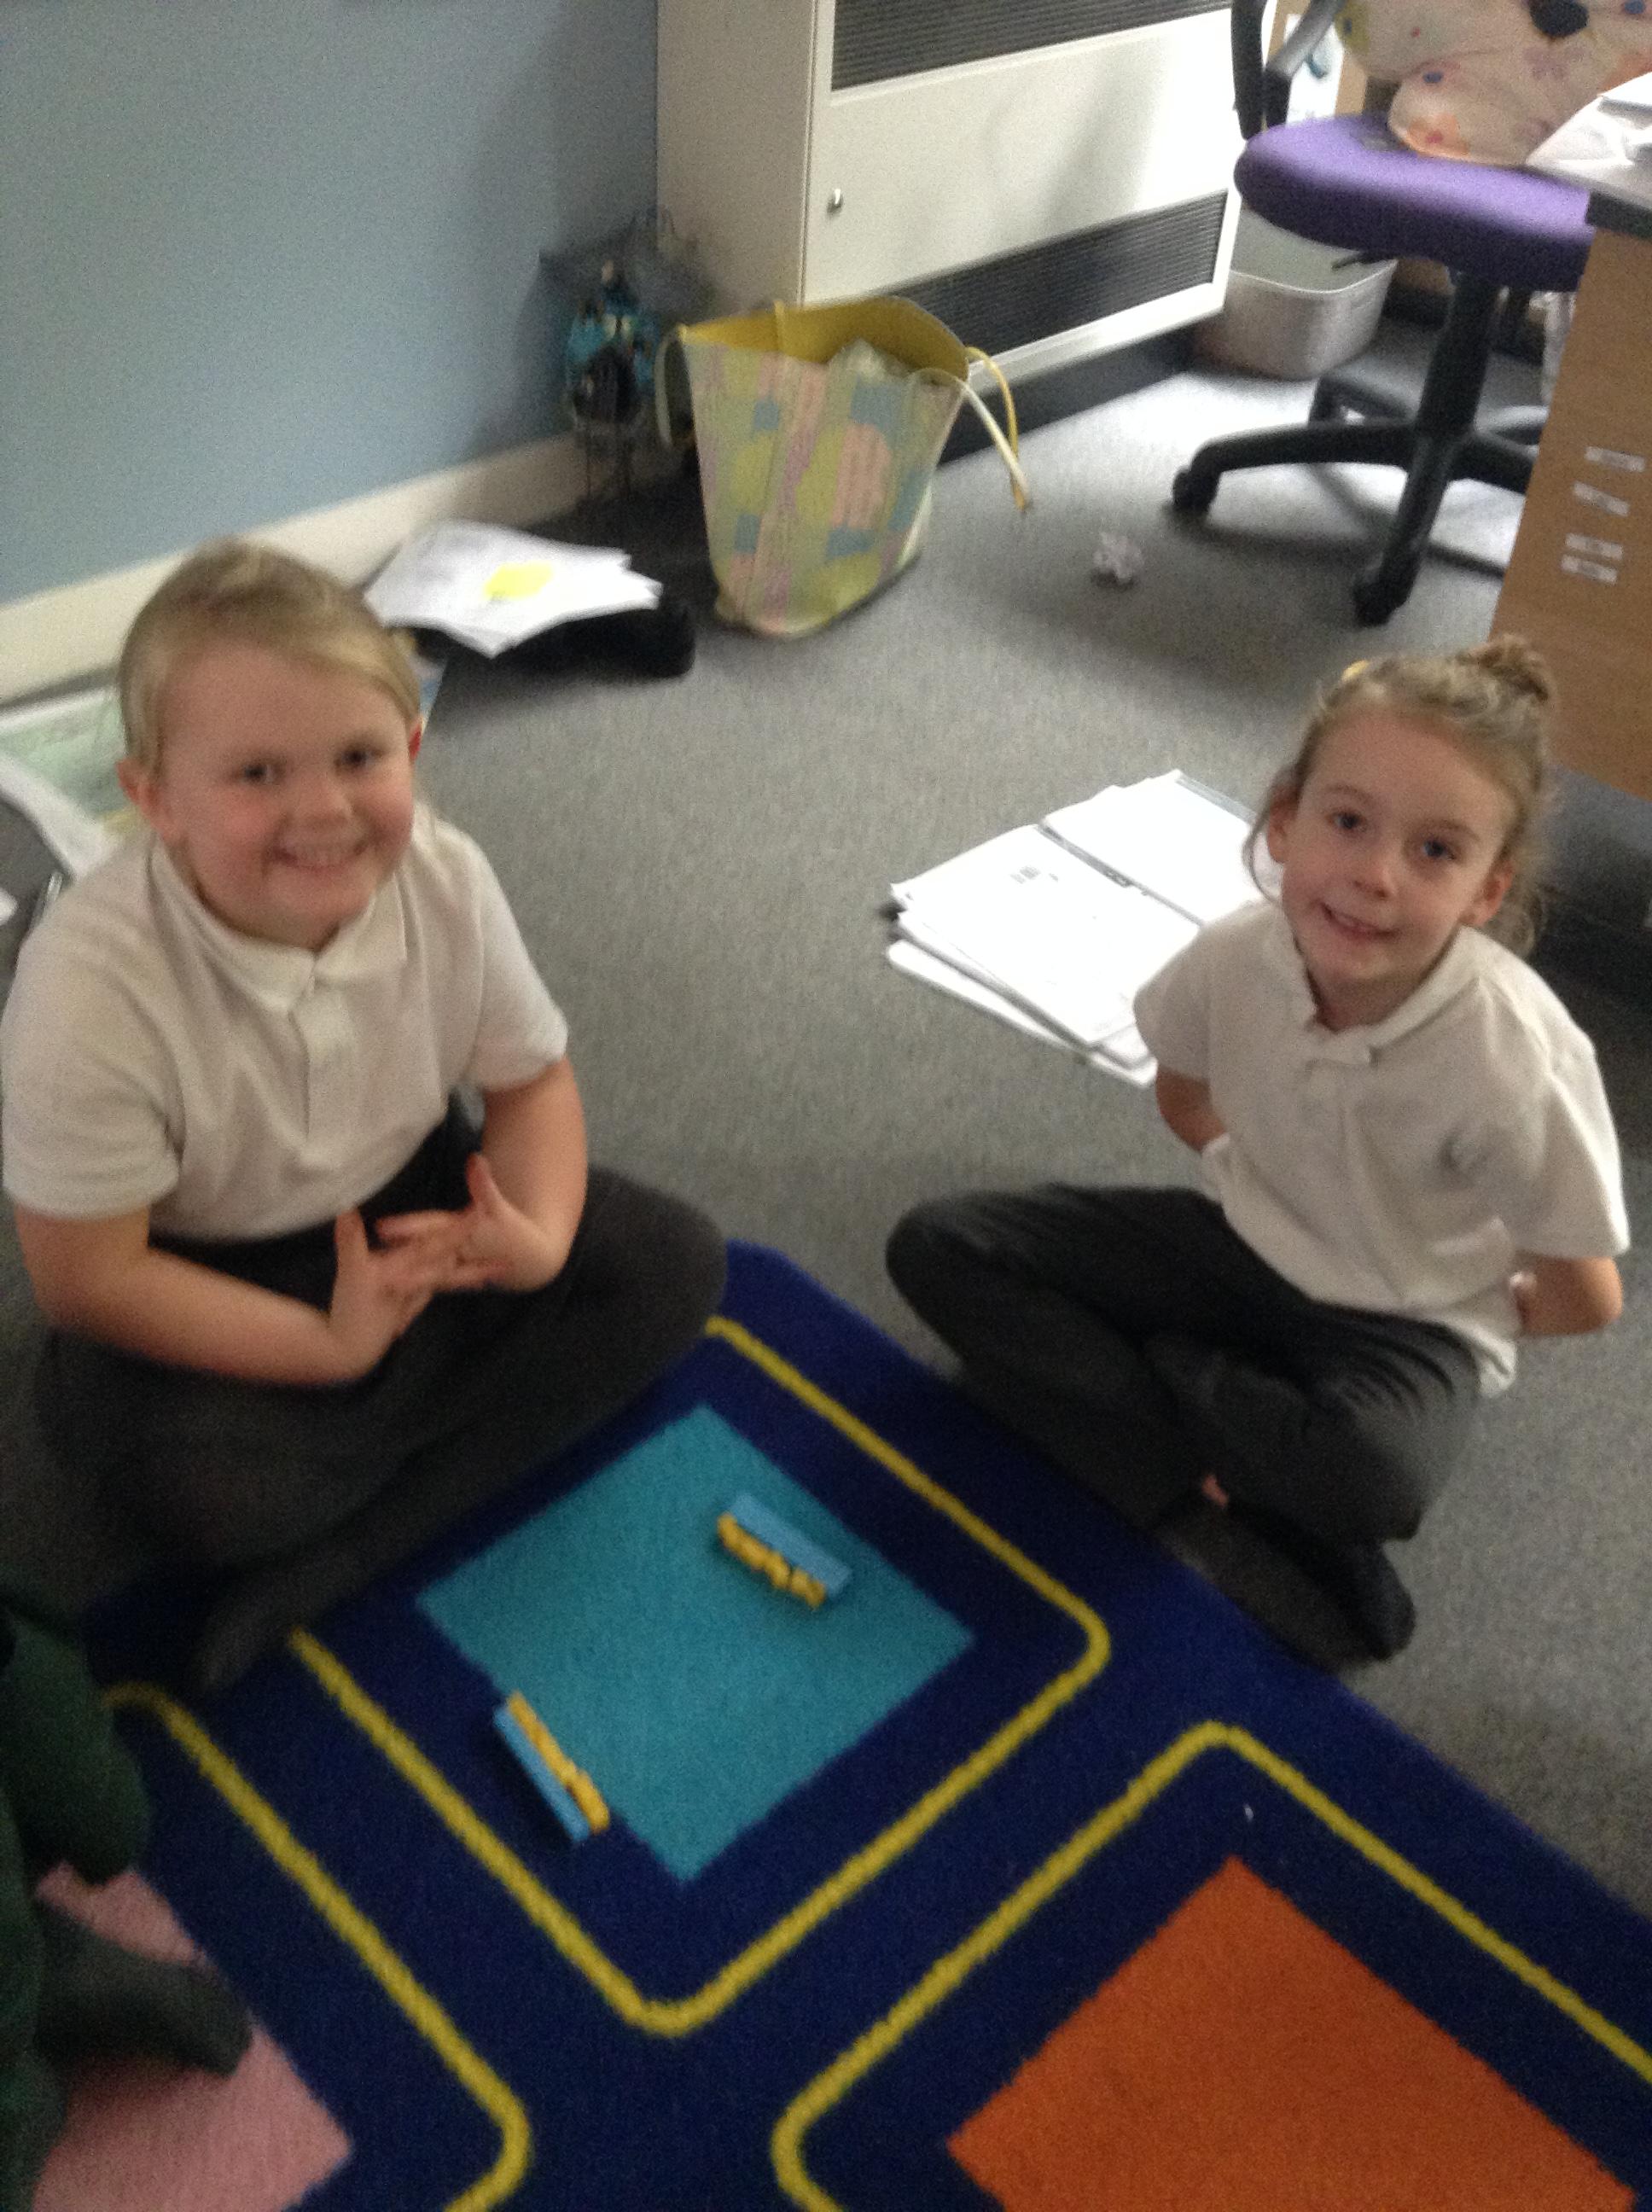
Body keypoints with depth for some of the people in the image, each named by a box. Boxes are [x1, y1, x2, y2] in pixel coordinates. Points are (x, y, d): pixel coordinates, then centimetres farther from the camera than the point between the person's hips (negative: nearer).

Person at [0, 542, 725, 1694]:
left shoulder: (446, 878, -19)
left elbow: (532, 1078, -4)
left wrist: (540, 1236, -24)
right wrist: (329, 1346, -28)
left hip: (409, 1202, 5)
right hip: (201, 1283, -5)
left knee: (673, 1264, -12)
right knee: (206, 1488, -34)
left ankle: (327, 1563, -16)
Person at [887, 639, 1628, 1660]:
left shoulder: (1513, 1062, -31)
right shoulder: (1238, 956, -20)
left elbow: (1585, 1298, -14)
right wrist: (1265, 1190, -1)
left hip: (1404, 1327, -4)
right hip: (1245, 1245, 5)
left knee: (1375, 1475, -39)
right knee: (938, 1248, -10)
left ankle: (1165, 1368, -7)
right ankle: (1255, 1492, -14)